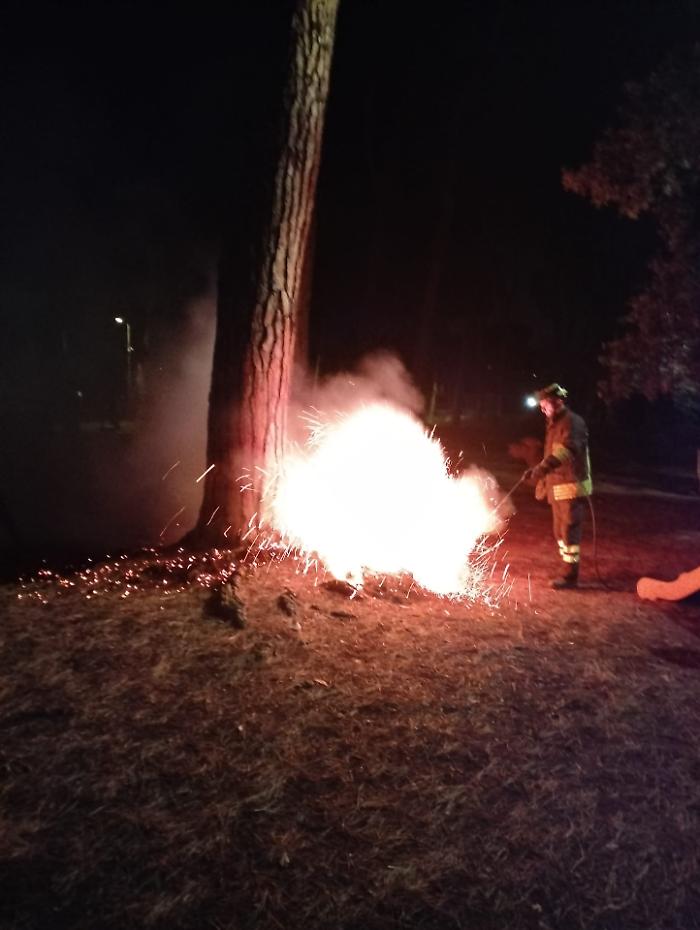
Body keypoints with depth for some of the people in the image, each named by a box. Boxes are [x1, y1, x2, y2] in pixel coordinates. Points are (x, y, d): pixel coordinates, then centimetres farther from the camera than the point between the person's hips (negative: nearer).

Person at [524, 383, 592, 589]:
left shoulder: (572, 422, -15)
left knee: (569, 530, -7)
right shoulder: (554, 424, 15)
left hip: (571, 485, -10)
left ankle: (570, 575, 0)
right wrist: (543, 481, 22)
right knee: (559, 531, 15)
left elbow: (565, 450, -33)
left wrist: (543, 467, -47)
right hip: (557, 487, 10)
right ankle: (568, 571, 26)